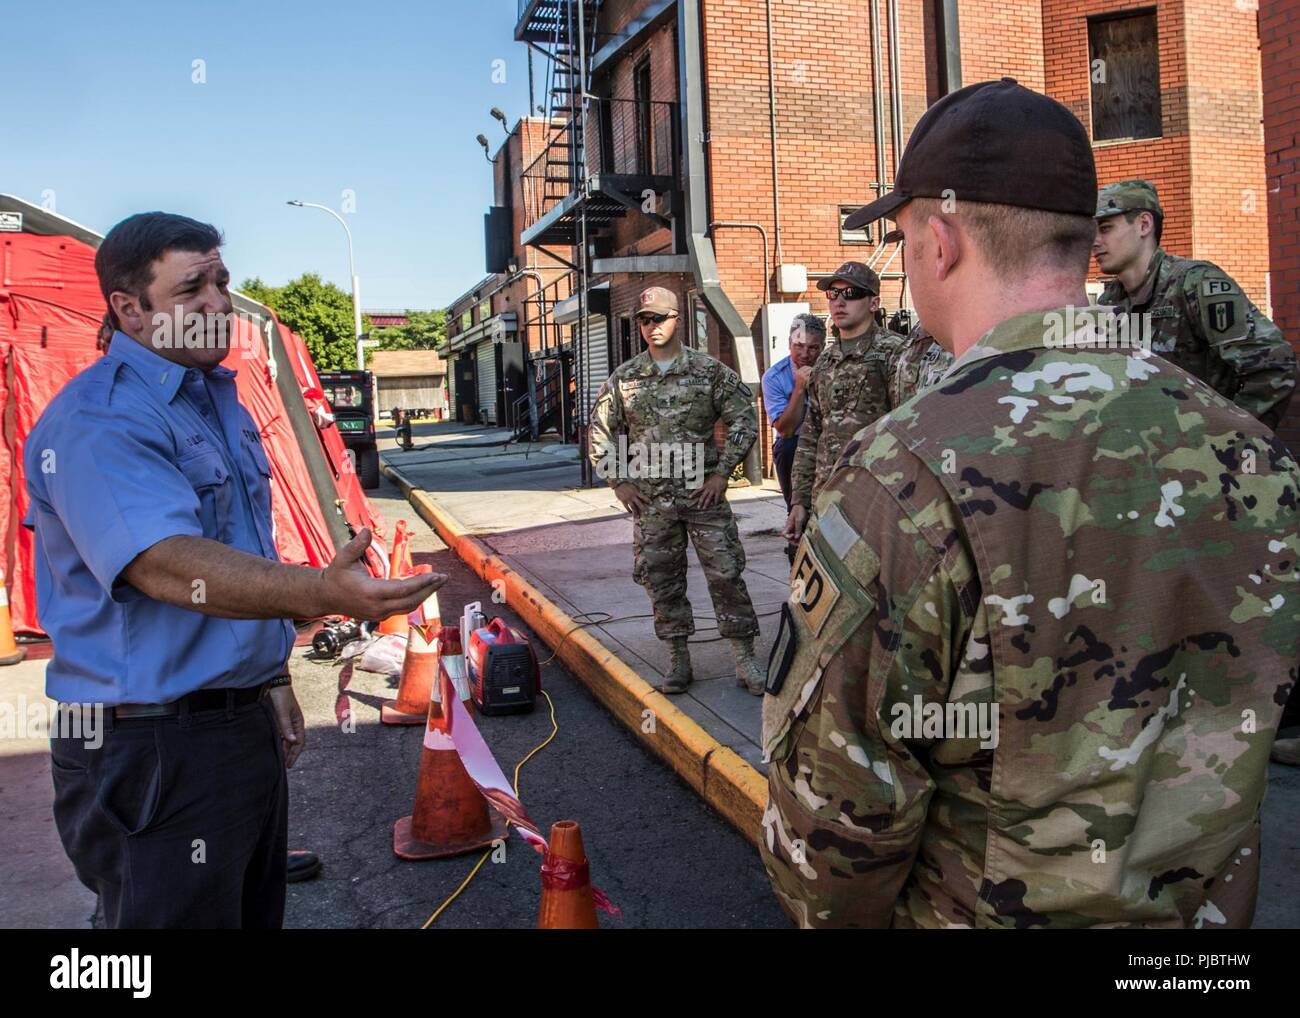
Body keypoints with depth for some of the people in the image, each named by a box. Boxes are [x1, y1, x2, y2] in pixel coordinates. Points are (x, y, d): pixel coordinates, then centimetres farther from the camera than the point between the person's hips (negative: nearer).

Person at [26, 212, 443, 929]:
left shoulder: (217, 399, 12)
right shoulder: (98, 422, -18)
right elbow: (170, 566, -34)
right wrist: (322, 593, -48)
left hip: (245, 726, 9)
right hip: (152, 750, -9)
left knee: (257, 912, 20)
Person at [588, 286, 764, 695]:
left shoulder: (710, 370, 0)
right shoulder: (623, 379, 6)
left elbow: (744, 421, 2)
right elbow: (600, 434, 13)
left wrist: (721, 472, -5)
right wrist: (618, 481, 4)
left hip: (704, 493, -2)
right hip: (650, 500, 2)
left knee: (726, 574, -2)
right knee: (661, 581, 7)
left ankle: (745, 659, 8)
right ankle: (679, 659, 19)